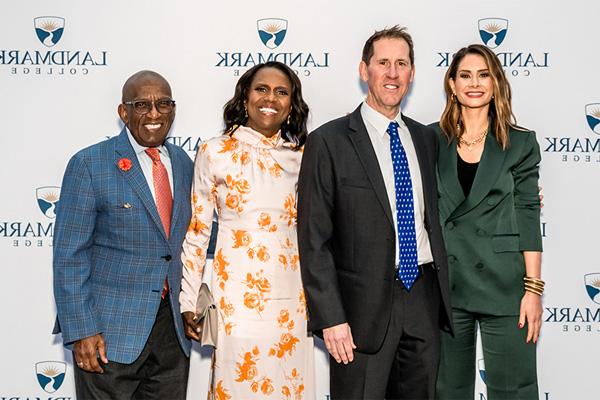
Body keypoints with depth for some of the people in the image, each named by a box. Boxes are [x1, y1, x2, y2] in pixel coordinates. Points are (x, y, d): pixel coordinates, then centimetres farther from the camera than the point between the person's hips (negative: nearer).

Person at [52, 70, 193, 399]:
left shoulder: (183, 164, 9)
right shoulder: (89, 165, -8)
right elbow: (69, 255, -10)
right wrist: (81, 331, -15)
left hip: (174, 328, 5)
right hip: (110, 332, -5)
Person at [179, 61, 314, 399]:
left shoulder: (300, 157, 8)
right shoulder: (215, 152, 0)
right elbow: (196, 232, 2)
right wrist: (188, 303, -2)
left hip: (292, 298, 3)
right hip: (236, 295, -3)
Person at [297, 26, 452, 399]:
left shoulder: (425, 138, 11)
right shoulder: (329, 141, -7)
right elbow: (314, 240, -9)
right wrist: (331, 319, -13)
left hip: (424, 299, 5)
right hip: (364, 304, -5)